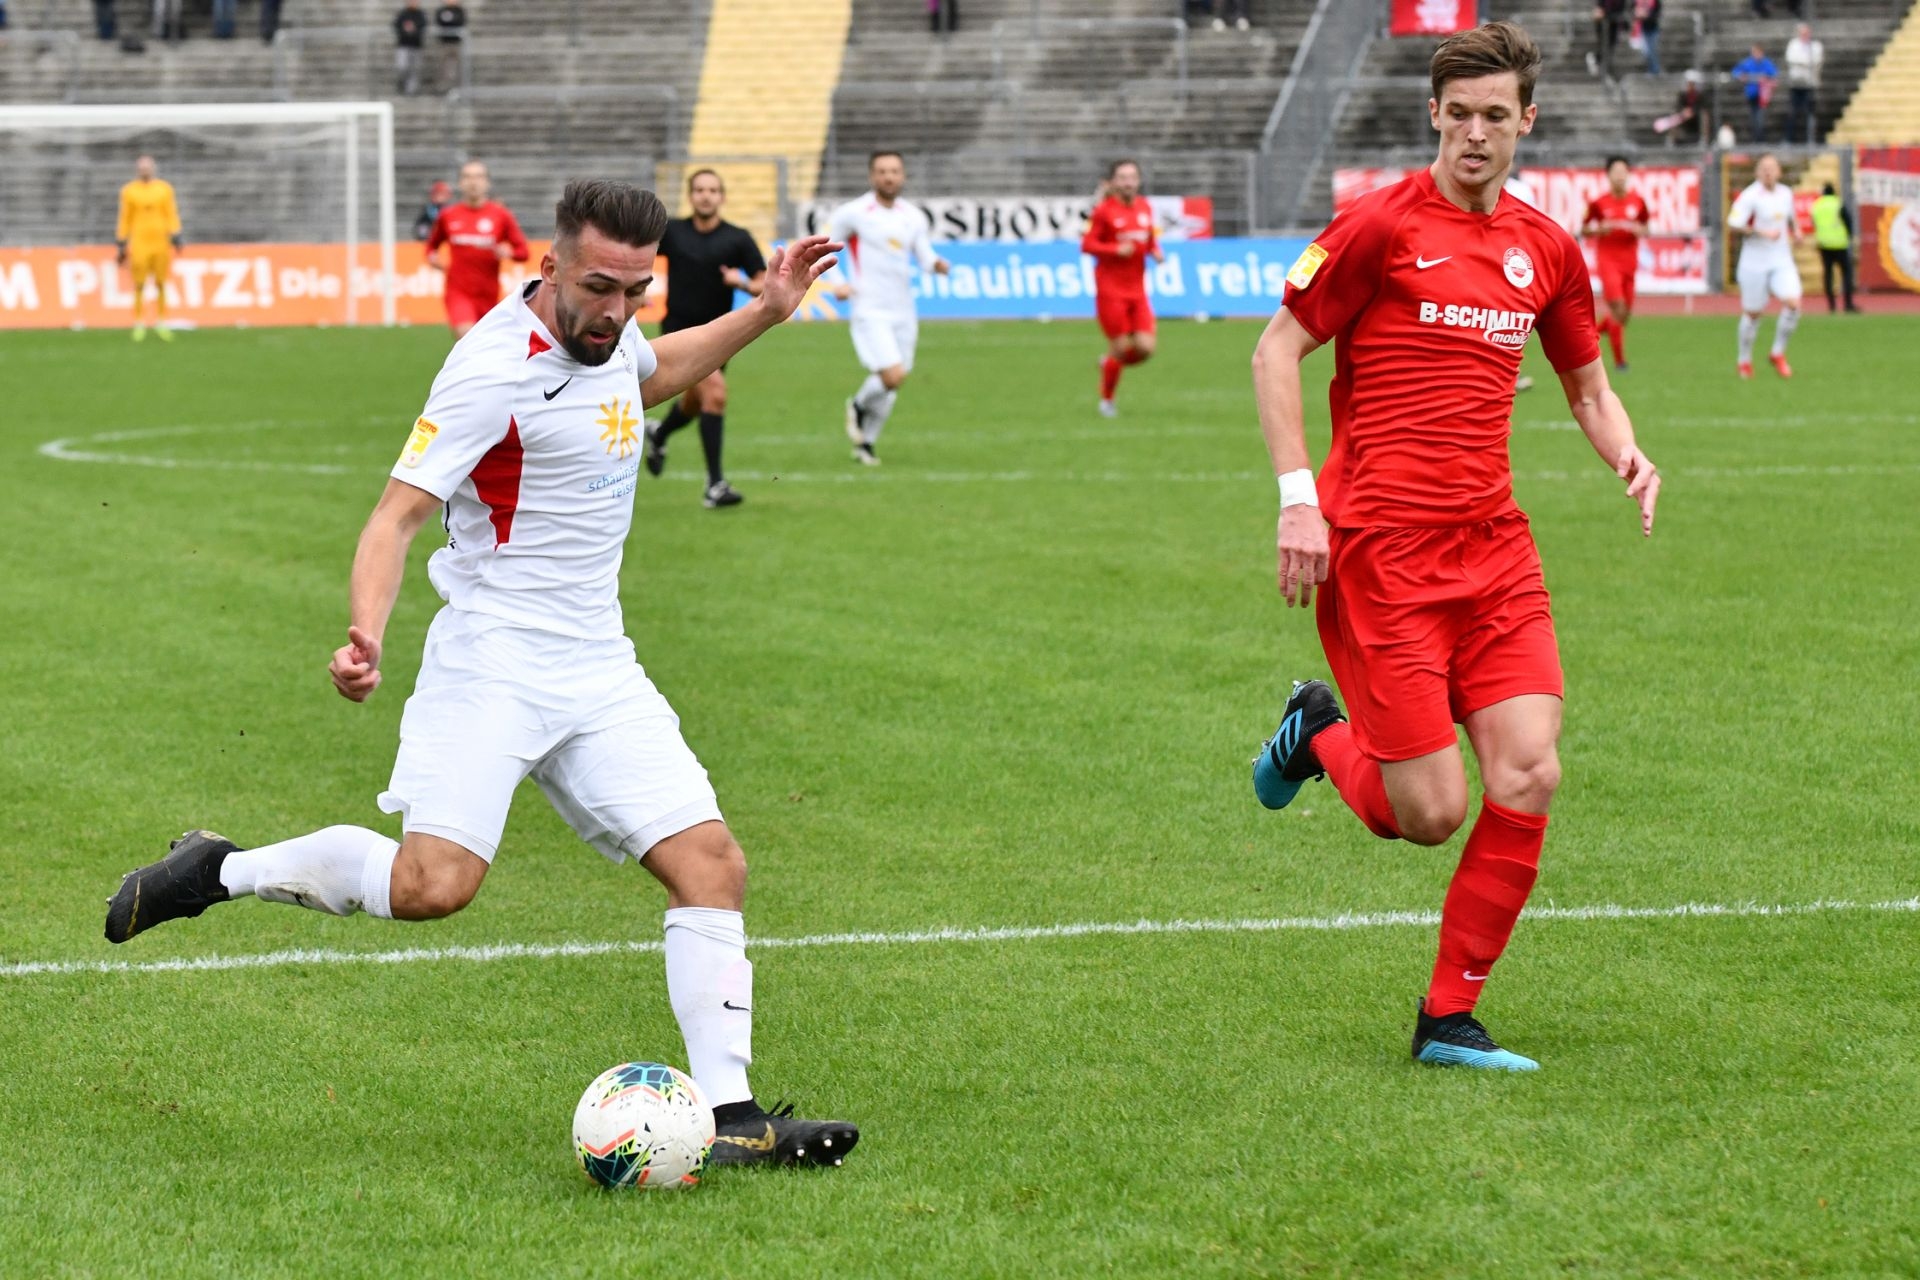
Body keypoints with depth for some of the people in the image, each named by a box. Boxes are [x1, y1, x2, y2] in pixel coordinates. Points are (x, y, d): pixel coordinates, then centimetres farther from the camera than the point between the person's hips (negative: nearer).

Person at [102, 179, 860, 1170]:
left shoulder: (605, 334, 10)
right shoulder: (497, 370, -16)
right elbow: (399, 510, -19)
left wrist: (763, 314, 27)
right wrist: (367, 633, -35)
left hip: (598, 670, 8)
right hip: (493, 665, -8)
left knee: (710, 862, -5)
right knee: (432, 885, -22)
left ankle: (727, 1116, -3)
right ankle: (219, 871, 1)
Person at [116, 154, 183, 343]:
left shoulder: (164, 188, 6)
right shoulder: (129, 191, 4)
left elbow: (172, 215, 6)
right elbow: (125, 219, 7)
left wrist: (175, 236, -5)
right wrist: (121, 243, 6)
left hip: (160, 242, 1)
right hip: (139, 243, -1)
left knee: (161, 284, 3)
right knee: (139, 285, -4)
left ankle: (161, 323, 10)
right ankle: (139, 325, 2)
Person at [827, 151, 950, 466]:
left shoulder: (913, 216, 8)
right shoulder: (853, 213, -6)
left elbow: (924, 257, 11)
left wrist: (937, 264, -12)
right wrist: (835, 284, -11)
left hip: (903, 312, 5)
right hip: (870, 311, -5)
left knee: (892, 385, 8)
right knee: (892, 376, -19)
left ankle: (865, 443, 25)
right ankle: (859, 406, 13)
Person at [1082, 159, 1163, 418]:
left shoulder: (1145, 207, 9)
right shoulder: (1104, 210, -7)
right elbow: (1087, 245, -9)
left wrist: (1156, 252, -1)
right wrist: (1116, 249, -23)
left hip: (1138, 290, 5)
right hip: (1110, 288, -5)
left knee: (1145, 348, -7)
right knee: (1120, 346, -4)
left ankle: (1109, 361, 25)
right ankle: (1106, 401, 17)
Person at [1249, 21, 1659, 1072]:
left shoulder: (1546, 249, 11)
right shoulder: (1382, 226, -6)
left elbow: (1587, 385, 24)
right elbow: (1276, 349, -2)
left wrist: (1626, 454, 2)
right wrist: (1298, 499, -11)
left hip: (1492, 546, 5)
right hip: (1379, 544, -5)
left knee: (1528, 777, -9)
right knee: (1430, 813, -7)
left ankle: (1449, 1018, 6)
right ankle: (1320, 734, 27)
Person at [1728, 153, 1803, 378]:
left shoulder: (1785, 193, 7)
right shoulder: (1749, 197, -13)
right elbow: (1733, 225, -19)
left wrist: (1796, 231, 7)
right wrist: (1761, 233, -25)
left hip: (1782, 262, 4)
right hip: (1755, 264, -4)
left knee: (1793, 304, -14)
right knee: (1752, 313, 4)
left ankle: (1778, 354, 4)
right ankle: (1745, 360, 25)